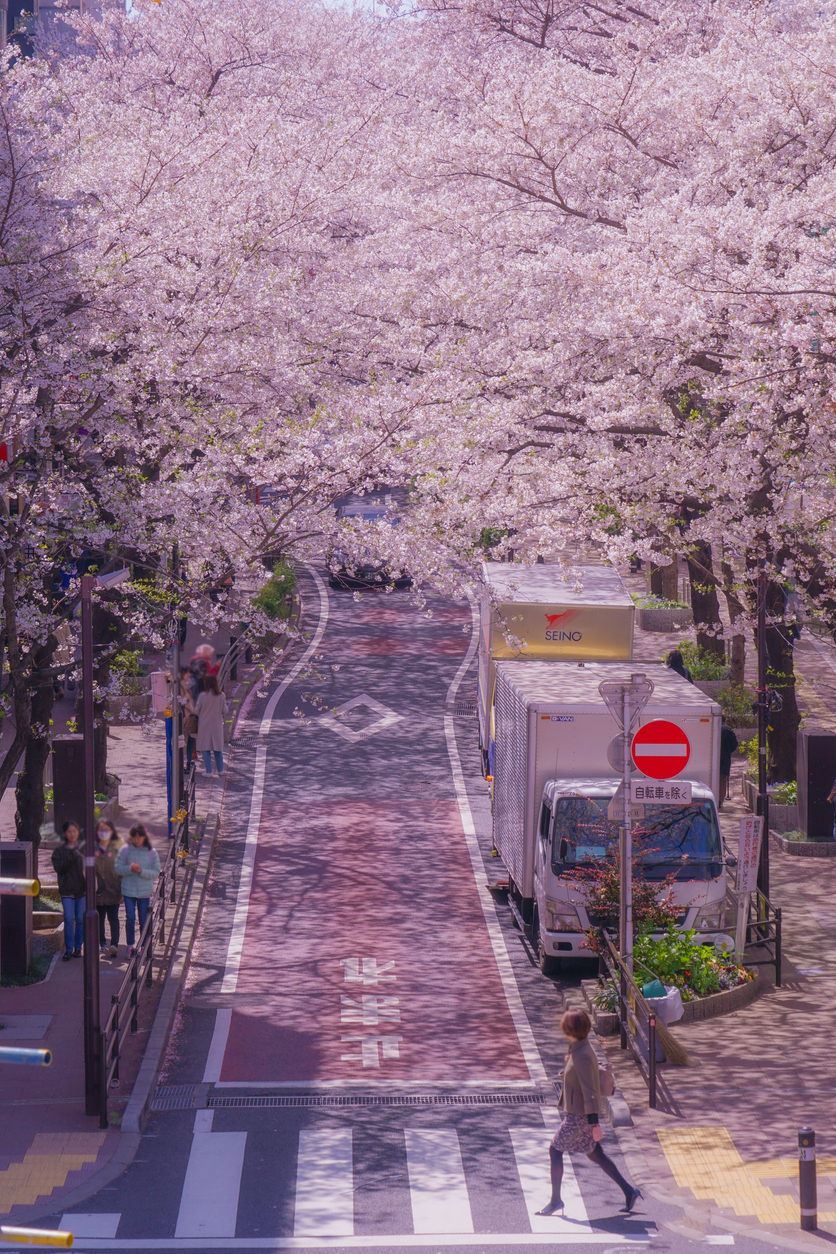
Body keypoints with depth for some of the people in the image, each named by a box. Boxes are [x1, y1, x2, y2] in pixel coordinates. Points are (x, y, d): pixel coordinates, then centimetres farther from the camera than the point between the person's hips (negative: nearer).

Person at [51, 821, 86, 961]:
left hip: (82, 889, 1)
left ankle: (78, 947, 14)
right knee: (69, 918, -10)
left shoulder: (84, 848, 5)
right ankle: (68, 949, -3)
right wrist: (72, 855, -20)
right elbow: (58, 867, -11)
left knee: (81, 919, 2)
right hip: (67, 890, -1)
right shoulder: (59, 851, 3)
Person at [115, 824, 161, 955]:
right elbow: (118, 868, -2)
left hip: (145, 891, 0)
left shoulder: (151, 852, -1)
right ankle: (130, 945, 8)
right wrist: (130, 869, -20)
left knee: (144, 920, 5)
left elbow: (156, 872, -3)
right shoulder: (125, 850, -1)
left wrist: (141, 871, -19)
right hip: (128, 890, 0)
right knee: (130, 918, -5)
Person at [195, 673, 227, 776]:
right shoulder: (221, 696, -7)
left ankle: (209, 771, 2)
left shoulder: (203, 696, -15)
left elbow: (196, 711, -8)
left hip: (204, 725, -3)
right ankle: (220, 770, 20)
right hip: (217, 724, 3)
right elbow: (225, 711, 0)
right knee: (218, 748, 15)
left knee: (206, 748, 5)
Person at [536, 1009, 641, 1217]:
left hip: (579, 1115, -9)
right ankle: (629, 1192, 14)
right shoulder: (581, 1049, 7)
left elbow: (589, 1091, -24)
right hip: (578, 1112, 9)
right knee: (594, 1155, 13)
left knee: (555, 1150, 1)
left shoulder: (581, 1056, -23)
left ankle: (555, 1199, 9)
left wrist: (594, 1123, -24)